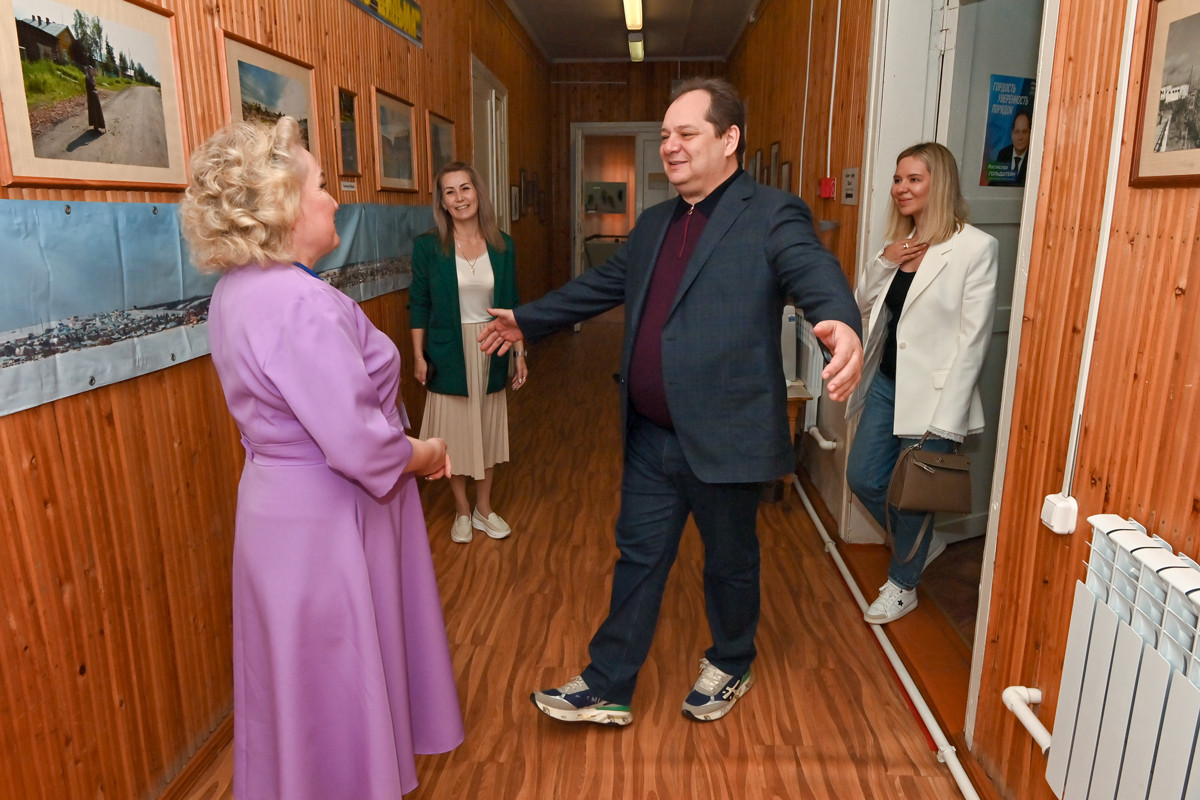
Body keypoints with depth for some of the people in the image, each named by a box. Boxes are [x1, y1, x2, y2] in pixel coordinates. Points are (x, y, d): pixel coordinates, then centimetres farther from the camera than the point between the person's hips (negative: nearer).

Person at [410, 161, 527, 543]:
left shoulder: (501, 245, 1)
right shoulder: (428, 246, -6)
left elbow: (510, 304, 5)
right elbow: (418, 305, -2)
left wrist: (520, 353, 4)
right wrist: (418, 356, -6)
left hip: (490, 352, 3)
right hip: (449, 353, -2)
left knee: (488, 428, 13)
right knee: (455, 430, 8)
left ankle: (484, 507, 31)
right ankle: (462, 511, 27)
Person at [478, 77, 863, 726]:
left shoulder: (772, 216, -10)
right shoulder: (654, 224, 12)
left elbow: (814, 272, -29)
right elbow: (600, 284, 23)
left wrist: (841, 325, -52)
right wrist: (527, 320, 30)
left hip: (724, 438, -6)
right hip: (650, 436, 6)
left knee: (729, 560, 16)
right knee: (638, 557, 15)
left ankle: (730, 666, 43)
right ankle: (607, 687, 29)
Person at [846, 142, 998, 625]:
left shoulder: (975, 247, -13)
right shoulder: (900, 241, 8)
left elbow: (973, 338, -15)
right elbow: (863, 306, 12)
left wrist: (946, 420, -18)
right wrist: (883, 262, -7)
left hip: (932, 393, -7)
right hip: (886, 383, 7)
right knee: (863, 478, 12)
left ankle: (902, 585, 30)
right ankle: (914, 544, 40)